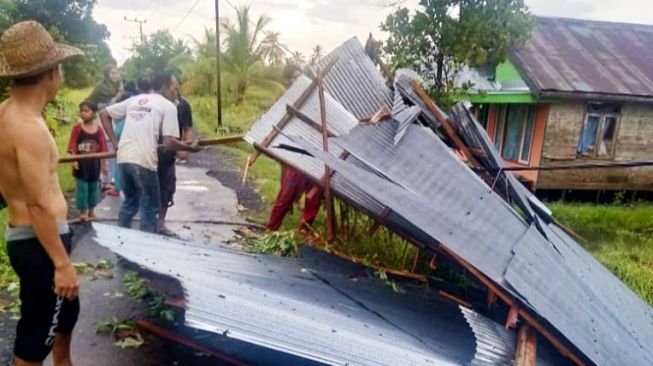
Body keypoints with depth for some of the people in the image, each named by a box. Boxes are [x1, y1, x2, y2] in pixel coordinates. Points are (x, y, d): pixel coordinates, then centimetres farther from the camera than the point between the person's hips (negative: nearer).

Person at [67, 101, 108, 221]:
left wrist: (104, 164, 2)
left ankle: (91, 211, 27)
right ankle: (83, 211, 14)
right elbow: (73, 146, -7)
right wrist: (74, 160, -16)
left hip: (94, 163, 3)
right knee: (82, 187, 3)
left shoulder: (99, 129, -1)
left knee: (94, 187, 13)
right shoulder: (77, 128, -6)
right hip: (81, 163, -2)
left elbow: (103, 148, 2)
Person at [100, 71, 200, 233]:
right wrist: (190, 148, 6)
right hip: (144, 161, -7)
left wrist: (115, 142, 18)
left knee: (130, 202, 24)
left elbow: (104, 114, 22)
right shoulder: (169, 106, 1)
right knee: (150, 208, 7)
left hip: (123, 158, 7)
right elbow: (169, 143, -9)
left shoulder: (133, 100, 20)